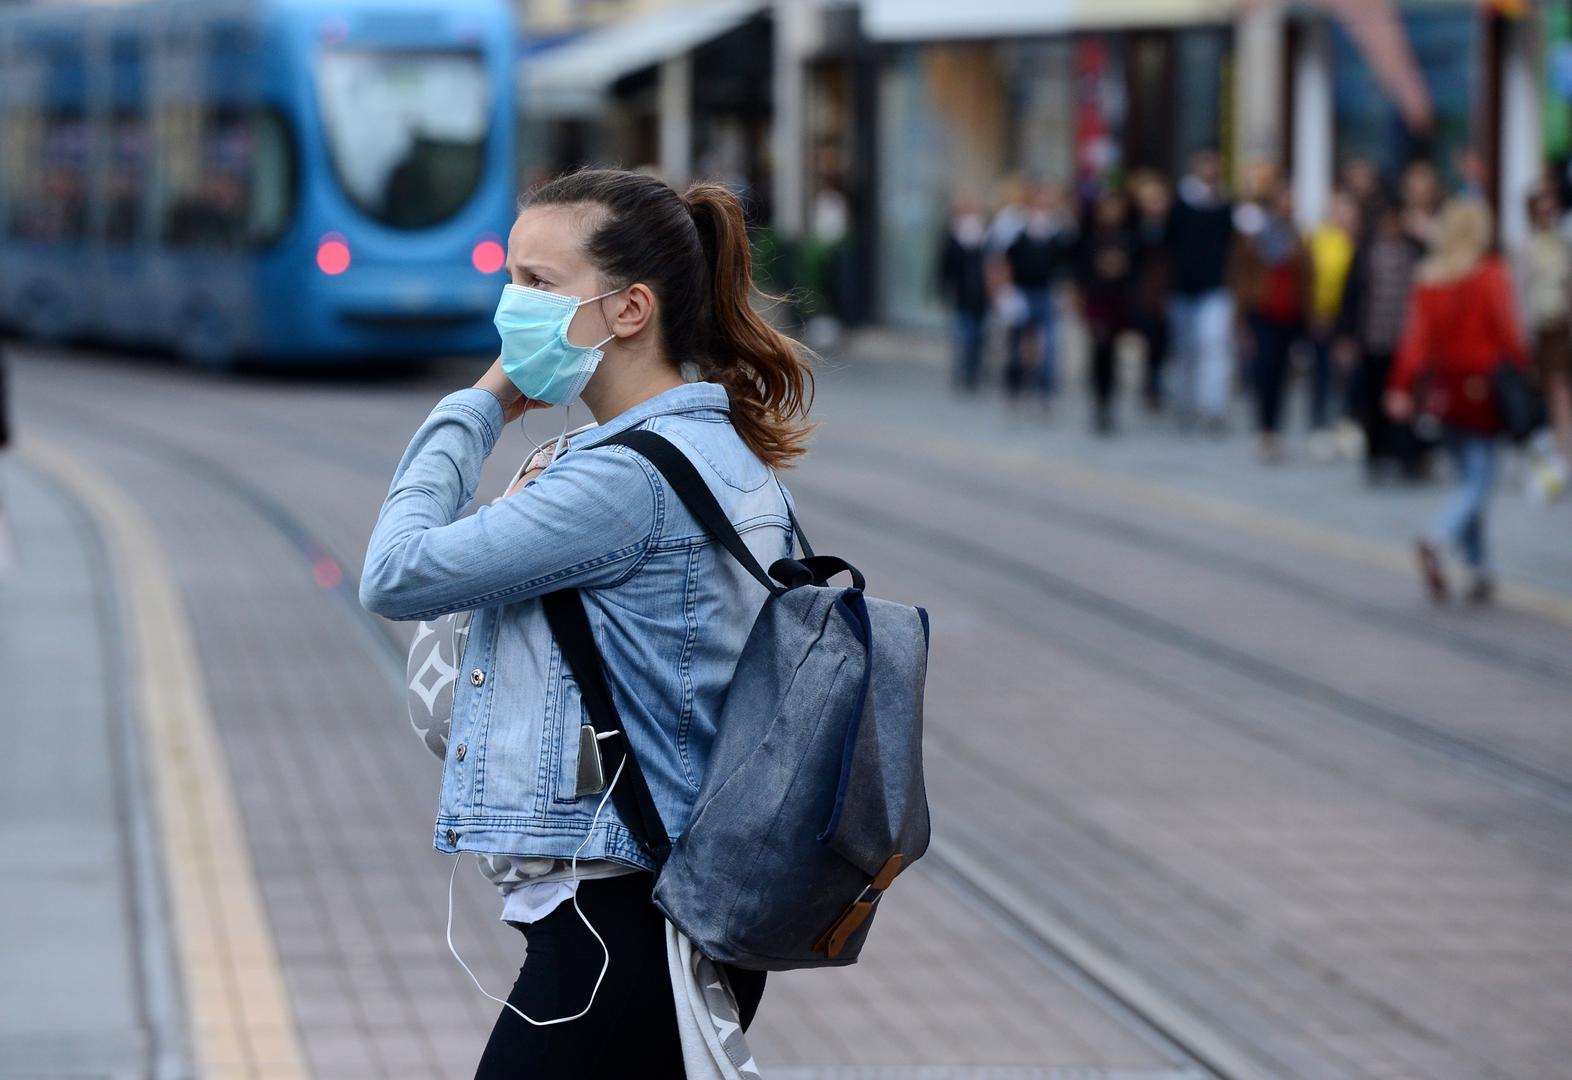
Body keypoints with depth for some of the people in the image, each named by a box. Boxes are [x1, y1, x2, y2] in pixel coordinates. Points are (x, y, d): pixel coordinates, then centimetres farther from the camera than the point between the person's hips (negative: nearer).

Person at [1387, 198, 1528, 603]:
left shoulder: (1427, 279, 1)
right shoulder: (1491, 275, -10)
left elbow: (1417, 338, -3)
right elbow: (1507, 335, -10)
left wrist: (1402, 387, -3)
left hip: (1443, 386, 5)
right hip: (1482, 388, -5)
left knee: (1468, 477, 15)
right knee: (1479, 481, -3)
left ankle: (1479, 570, 13)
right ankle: (1436, 540, -28)